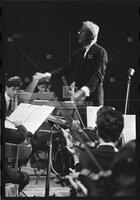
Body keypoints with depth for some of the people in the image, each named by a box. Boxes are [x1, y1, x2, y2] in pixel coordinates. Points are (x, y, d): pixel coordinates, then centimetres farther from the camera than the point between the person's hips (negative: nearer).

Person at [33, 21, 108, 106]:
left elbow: (99, 75, -15)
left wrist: (84, 91, -29)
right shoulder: (78, 53, 19)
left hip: (93, 99, -6)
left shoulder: (101, 52, -4)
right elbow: (67, 68, 16)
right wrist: (48, 75, 2)